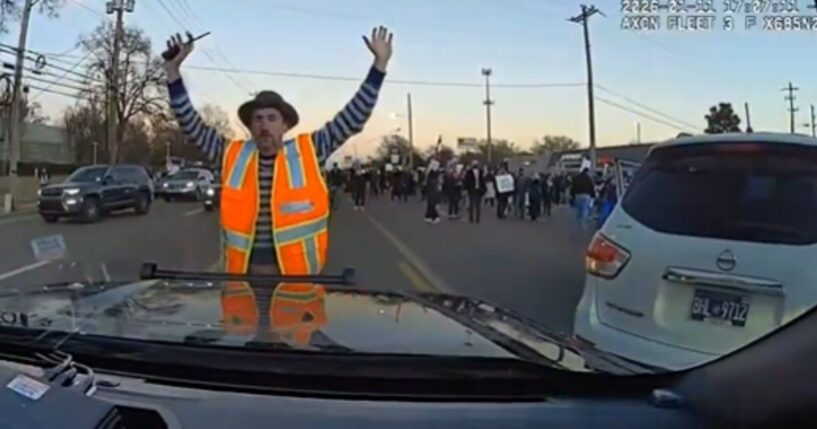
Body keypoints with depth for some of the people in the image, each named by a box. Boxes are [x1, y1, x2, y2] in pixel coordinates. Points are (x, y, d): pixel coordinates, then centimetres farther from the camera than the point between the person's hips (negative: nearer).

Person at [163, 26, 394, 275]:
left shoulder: (308, 152, -2)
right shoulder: (233, 155, 3)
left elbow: (353, 118, -3)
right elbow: (190, 124, 7)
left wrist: (380, 63, -7)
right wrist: (173, 70, 1)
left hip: (297, 275, -1)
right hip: (242, 274, 2)